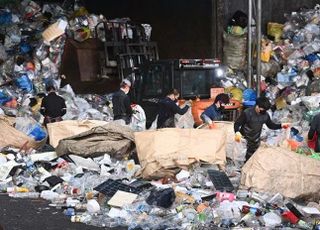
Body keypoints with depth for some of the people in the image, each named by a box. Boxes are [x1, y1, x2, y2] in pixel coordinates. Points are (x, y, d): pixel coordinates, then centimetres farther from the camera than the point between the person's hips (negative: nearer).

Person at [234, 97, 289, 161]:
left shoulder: (265, 115, -6)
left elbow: (271, 125, 8)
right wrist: (237, 132, -36)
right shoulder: (247, 113, -18)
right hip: (244, 138, -4)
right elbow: (237, 123, -16)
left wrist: (281, 125, -8)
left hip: (255, 141, 4)